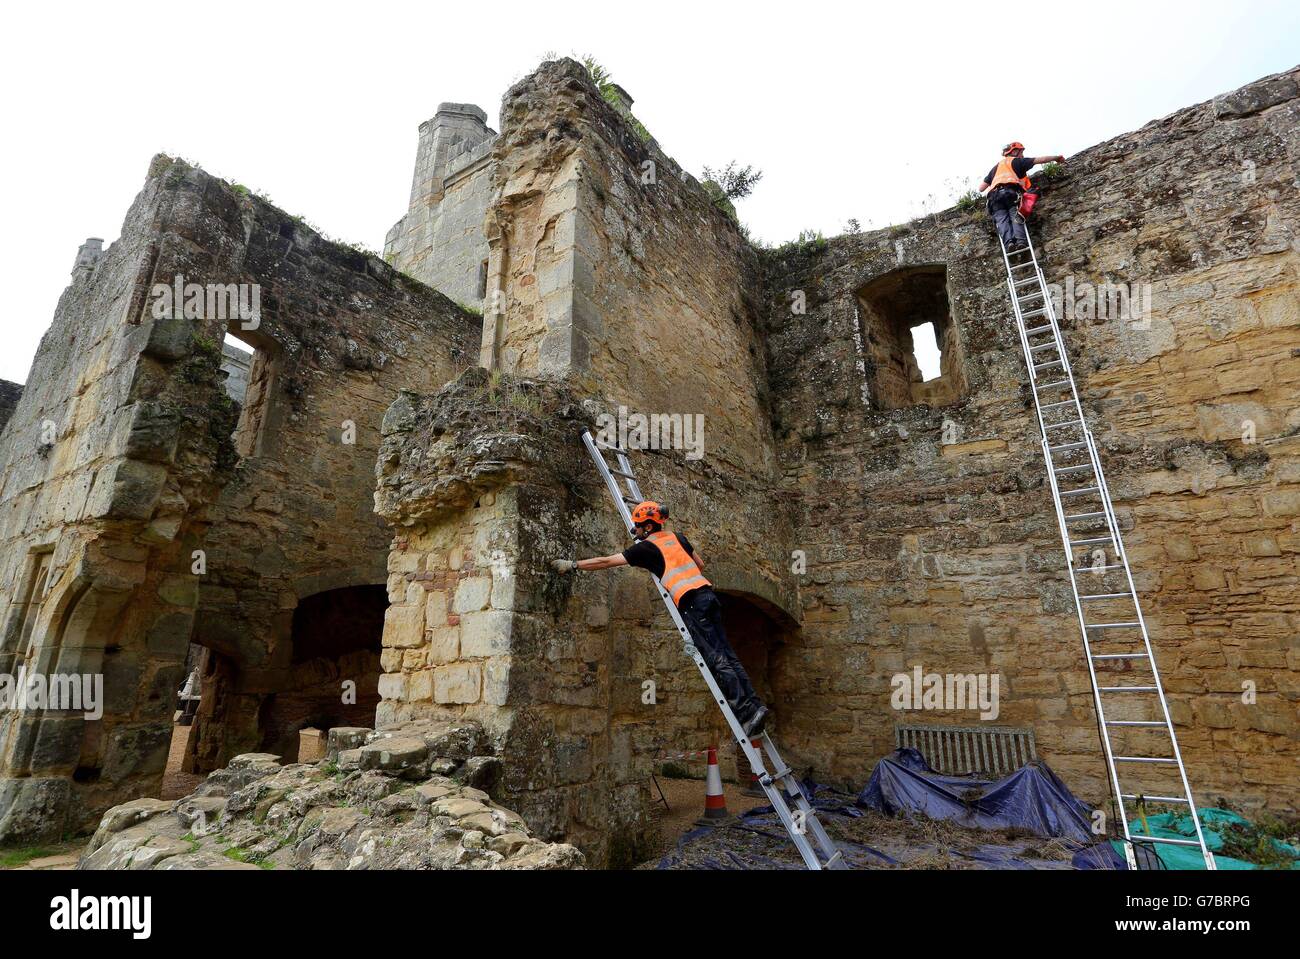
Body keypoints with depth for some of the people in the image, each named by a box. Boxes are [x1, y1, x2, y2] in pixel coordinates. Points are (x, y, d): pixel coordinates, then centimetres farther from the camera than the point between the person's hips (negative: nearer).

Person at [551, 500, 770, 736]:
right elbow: (700, 564, 29)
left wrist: (572, 564, 12)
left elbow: (607, 561, 5)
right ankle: (755, 705, 4)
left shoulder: (647, 547, 2)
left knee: (716, 660, -6)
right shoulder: (677, 538, 21)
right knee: (727, 655, 7)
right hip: (707, 592, 7)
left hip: (690, 601, -7)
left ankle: (747, 710, -9)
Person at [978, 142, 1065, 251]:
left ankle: (1008, 242, -38)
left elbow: (981, 188, 31)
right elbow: (1041, 160, 21)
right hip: (1012, 192, -2)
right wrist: (1057, 157, 36)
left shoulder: (996, 167, 35)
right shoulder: (1017, 161, 24)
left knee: (1002, 220, -13)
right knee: (1016, 217, -13)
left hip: (995, 196, 2)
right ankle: (1021, 240, -38)